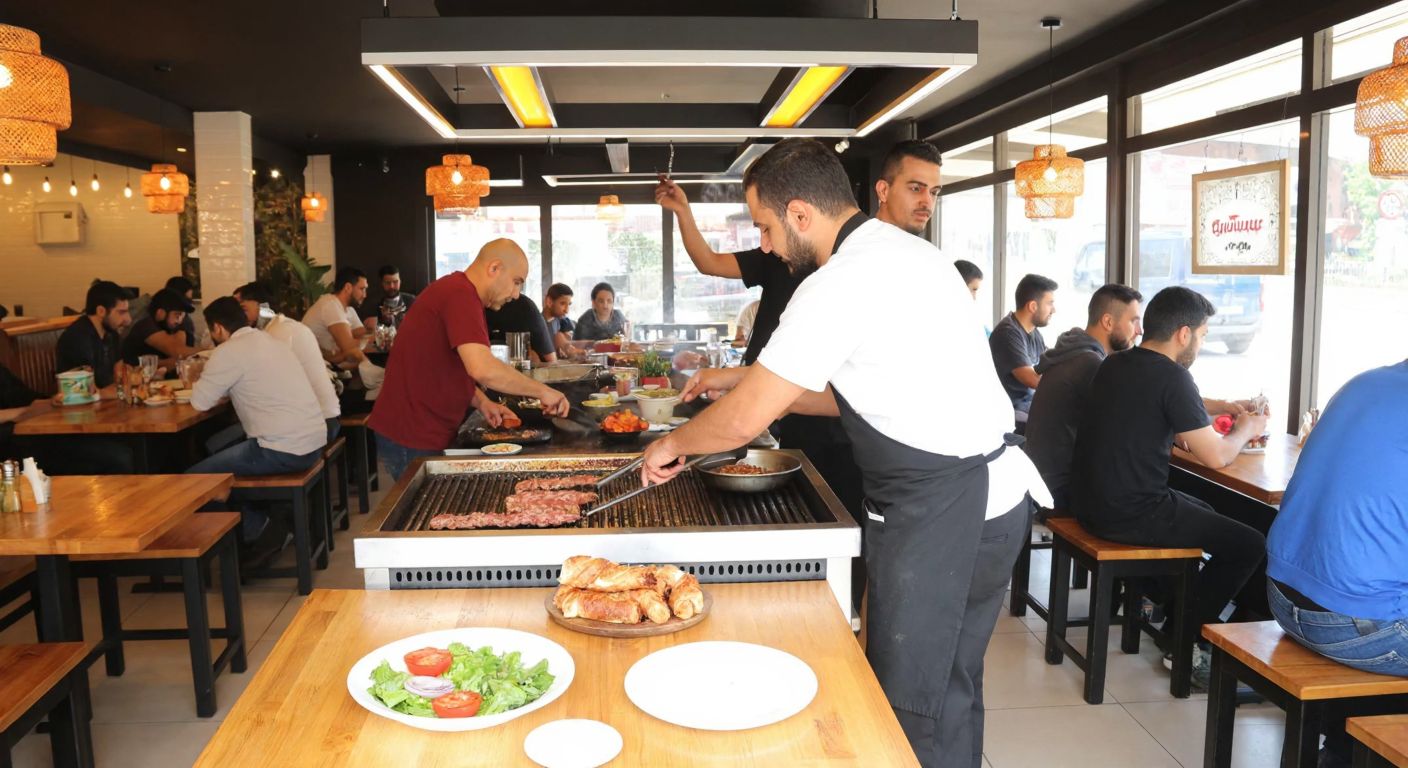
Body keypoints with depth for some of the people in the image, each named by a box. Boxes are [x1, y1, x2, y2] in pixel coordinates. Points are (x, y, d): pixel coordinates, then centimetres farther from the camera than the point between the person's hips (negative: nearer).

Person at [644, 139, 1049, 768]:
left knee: (910, 708, 4)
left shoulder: (841, 284, -20)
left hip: (938, 514, -10)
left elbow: (744, 421, -17)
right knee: (949, 689, 21)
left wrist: (672, 445, 2)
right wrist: (758, 386, 15)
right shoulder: (896, 250, 11)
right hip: (989, 495, 10)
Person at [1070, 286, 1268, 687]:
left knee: (1201, 510, 30)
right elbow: (1216, 456, -12)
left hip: (1091, 501, 9)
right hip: (1130, 515, -9)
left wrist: (1210, 420, 19)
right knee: (1250, 545, 1)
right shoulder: (1172, 377, -16)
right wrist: (1246, 430, 8)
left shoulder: (1114, 365, 8)